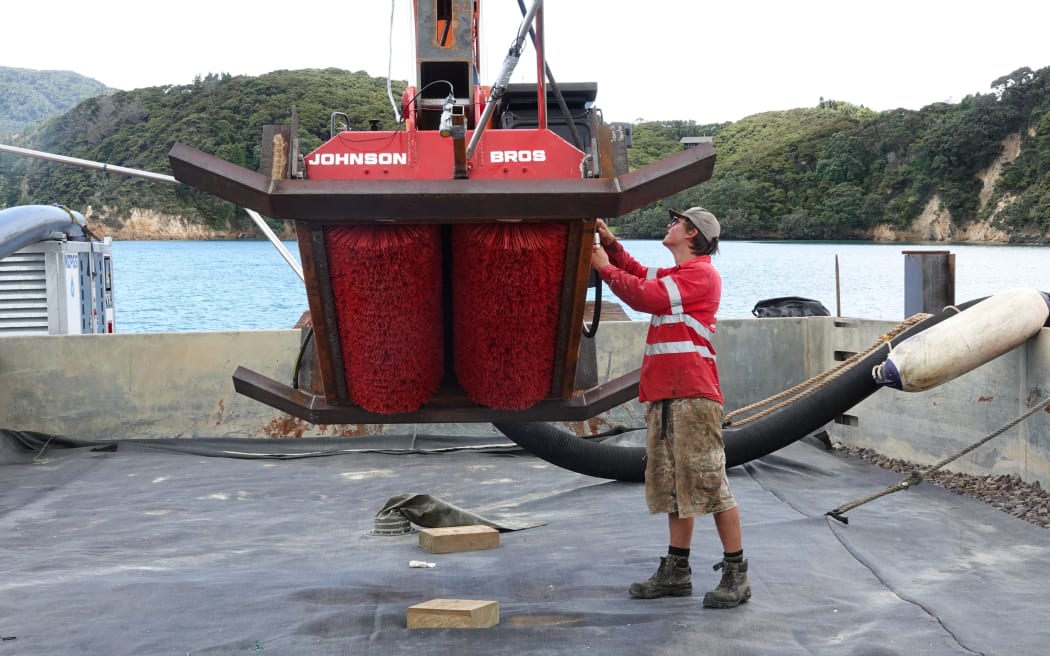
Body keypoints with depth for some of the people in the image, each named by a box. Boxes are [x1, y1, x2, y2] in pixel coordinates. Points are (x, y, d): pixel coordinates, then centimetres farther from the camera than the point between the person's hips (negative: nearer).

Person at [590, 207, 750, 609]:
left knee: (708, 482, -9)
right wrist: (608, 241, 11)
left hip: (692, 394, -10)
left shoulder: (701, 274, -7)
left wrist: (604, 267, -2)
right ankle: (676, 572, 19)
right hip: (662, 395, 10)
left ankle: (736, 575, -4)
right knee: (672, 485, 12)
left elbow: (645, 297, -12)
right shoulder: (671, 275, 22)